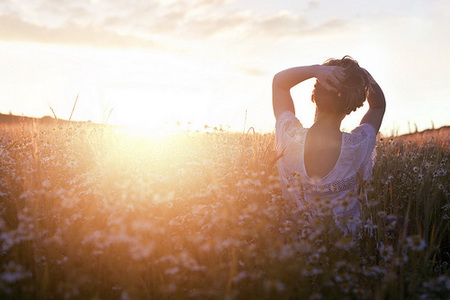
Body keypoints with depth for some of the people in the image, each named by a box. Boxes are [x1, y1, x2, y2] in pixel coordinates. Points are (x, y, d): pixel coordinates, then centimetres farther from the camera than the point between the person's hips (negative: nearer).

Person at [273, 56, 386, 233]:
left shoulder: (289, 137, -23)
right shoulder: (360, 145, -24)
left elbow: (278, 82, -5)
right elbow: (379, 105, 0)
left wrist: (316, 69, -22)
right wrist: (363, 75, -17)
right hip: (344, 238, 0)